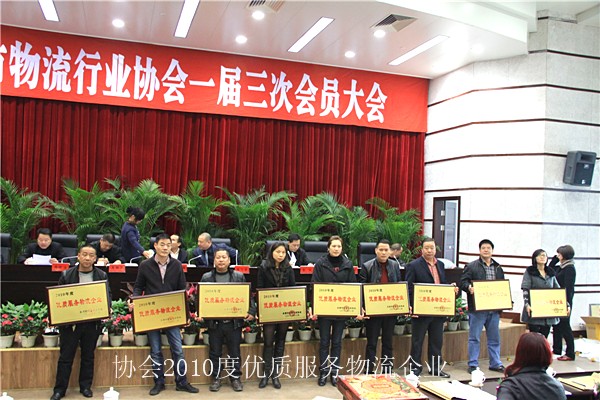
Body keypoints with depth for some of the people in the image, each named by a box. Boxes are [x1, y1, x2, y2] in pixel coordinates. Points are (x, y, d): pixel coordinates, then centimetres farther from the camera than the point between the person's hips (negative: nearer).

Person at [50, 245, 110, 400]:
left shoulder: (102, 275, 3)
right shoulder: (66, 275, 0)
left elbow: (107, 295, 7)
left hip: (92, 322, 1)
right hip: (69, 322, -1)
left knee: (88, 356, 12)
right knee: (66, 357, 6)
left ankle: (85, 386, 25)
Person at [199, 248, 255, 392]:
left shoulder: (239, 276, 3)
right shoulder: (206, 277, 3)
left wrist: (251, 311, -10)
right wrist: (200, 313, -11)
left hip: (234, 321, 0)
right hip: (214, 321, 0)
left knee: (235, 352, 8)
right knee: (215, 352, 10)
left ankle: (235, 377, 22)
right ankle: (216, 378, 24)